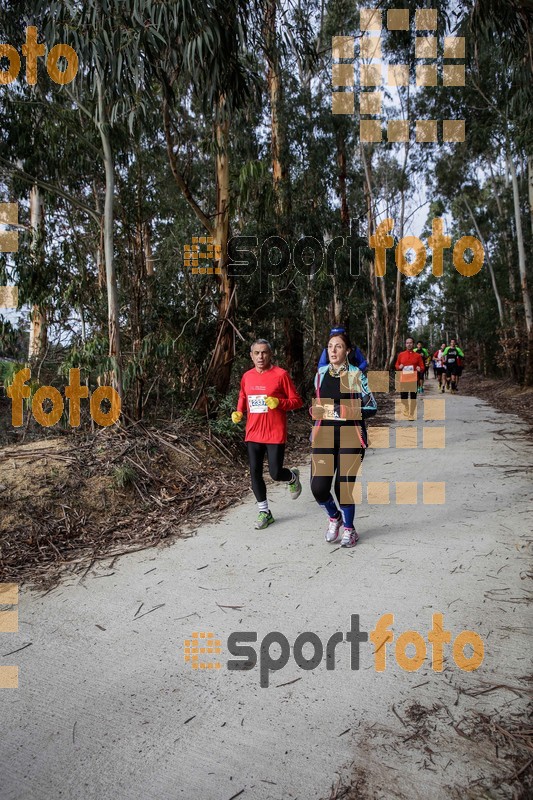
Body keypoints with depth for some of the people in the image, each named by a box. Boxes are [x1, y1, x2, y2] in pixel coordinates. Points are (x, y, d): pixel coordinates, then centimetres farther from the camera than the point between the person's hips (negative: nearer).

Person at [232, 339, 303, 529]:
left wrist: (279, 403, -20)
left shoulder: (281, 374, -7)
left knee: (275, 473, -3)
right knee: (255, 473, 5)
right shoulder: (247, 376, 7)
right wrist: (238, 412, 4)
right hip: (253, 434, 5)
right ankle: (264, 513, 22)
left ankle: (293, 477, 35)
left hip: (275, 433, -4)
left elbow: (297, 401, -3)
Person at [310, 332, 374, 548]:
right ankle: (334, 517, 26)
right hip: (324, 435, 3)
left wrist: (350, 410, -10)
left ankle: (349, 529, 27)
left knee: (344, 487, -1)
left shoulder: (356, 375, -2)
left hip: (349, 436, -3)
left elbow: (371, 406, 0)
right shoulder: (321, 374, 10)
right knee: (318, 487, -7)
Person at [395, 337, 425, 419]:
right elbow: (396, 365, 15)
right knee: (403, 397, 4)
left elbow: (422, 368, 7)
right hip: (403, 379, 1)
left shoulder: (418, 355, 4)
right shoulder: (401, 354, 7)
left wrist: (420, 369, -15)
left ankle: (412, 414, 10)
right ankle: (406, 409, 33)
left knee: (413, 397, 0)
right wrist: (399, 367, -7)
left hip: (414, 379, -1)